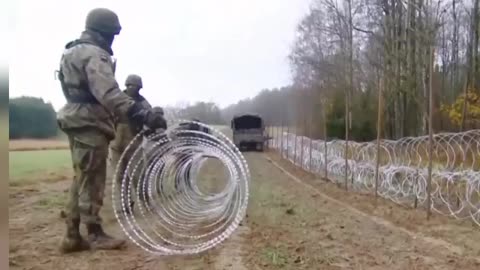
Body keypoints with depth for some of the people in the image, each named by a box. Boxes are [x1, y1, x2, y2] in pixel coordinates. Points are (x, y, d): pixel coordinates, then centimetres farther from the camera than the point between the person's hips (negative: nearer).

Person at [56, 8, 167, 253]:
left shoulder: (74, 52, 19)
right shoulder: (94, 54, -15)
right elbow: (109, 94, -30)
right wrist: (142, 115, -38)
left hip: (78, 122, 10)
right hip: (90, 124, -10)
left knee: (82, 180, 13)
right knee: (92, 181, -3)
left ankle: (73, 236, 17)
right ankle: (95, 235, 7)